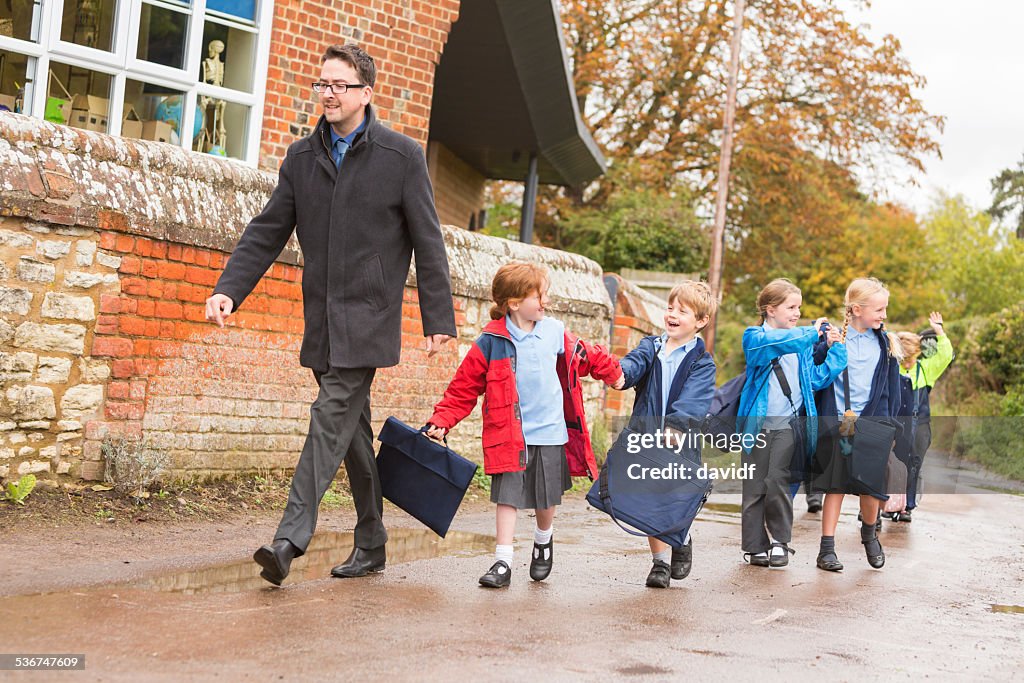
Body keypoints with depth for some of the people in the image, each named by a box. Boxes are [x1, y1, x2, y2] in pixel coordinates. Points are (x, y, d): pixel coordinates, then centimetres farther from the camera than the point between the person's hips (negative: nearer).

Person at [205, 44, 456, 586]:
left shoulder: (401, 156, -1)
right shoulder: (301, 158, 11)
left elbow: (428, 243, -1)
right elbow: (266, 232, 9)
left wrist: (438, 319, -4)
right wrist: (228, 289, -5)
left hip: (369, 316, -5)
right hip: (322, 319, 5)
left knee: (333, 415, -15)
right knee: (352, 428, 10)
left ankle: (291, 537, -20)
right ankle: (371, 544, 19)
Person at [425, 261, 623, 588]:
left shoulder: (555, 332, 0)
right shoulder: (491, 343, -10)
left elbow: (587, 356, 19)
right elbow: (464, 387, -7)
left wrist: (614, 373, 33)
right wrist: (441, 421, -15)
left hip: (550, 433, 3)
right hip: (509, 435, -3)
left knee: (547, 498, 13)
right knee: (508, 496, -5)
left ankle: (543, 539, 42)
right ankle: (502, 562, 1)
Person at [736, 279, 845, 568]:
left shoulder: (803, 344, 13)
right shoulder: (755, 336, 0)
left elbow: (817, 379, 9)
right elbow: (772, 342, -23)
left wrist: (834, 348, 2)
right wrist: (811, 333, -22)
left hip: (789, 423, 2)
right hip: (758, 422, -2)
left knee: (776, 480, -11)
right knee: (755, 486, 3)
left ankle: (780, 540, 5)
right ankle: (754, 546, 13)